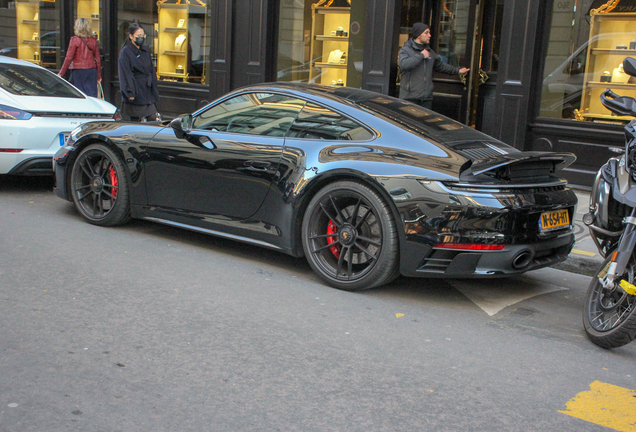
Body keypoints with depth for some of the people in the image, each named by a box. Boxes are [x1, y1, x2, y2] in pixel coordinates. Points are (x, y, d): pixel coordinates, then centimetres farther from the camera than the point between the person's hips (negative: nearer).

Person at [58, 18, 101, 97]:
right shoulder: (93, 41, 4)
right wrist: (99, 75, 17)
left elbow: (69, 58, -9)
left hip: (78, 70, -4)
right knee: (92, 94, 5)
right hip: (92, 71, 4)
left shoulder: (75, 40, -8)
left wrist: (61, 73, -3)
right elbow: (98, 59, 8)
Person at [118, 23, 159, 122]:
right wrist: (130, 93, -17)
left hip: (147, 90, 6)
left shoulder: (145, 50, 11)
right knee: (134, 120, 0)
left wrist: (154, 89, 11)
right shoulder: (125, 52, -8)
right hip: (135, 91, -6)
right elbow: (126, 74, -12)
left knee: (152, 118, 0)